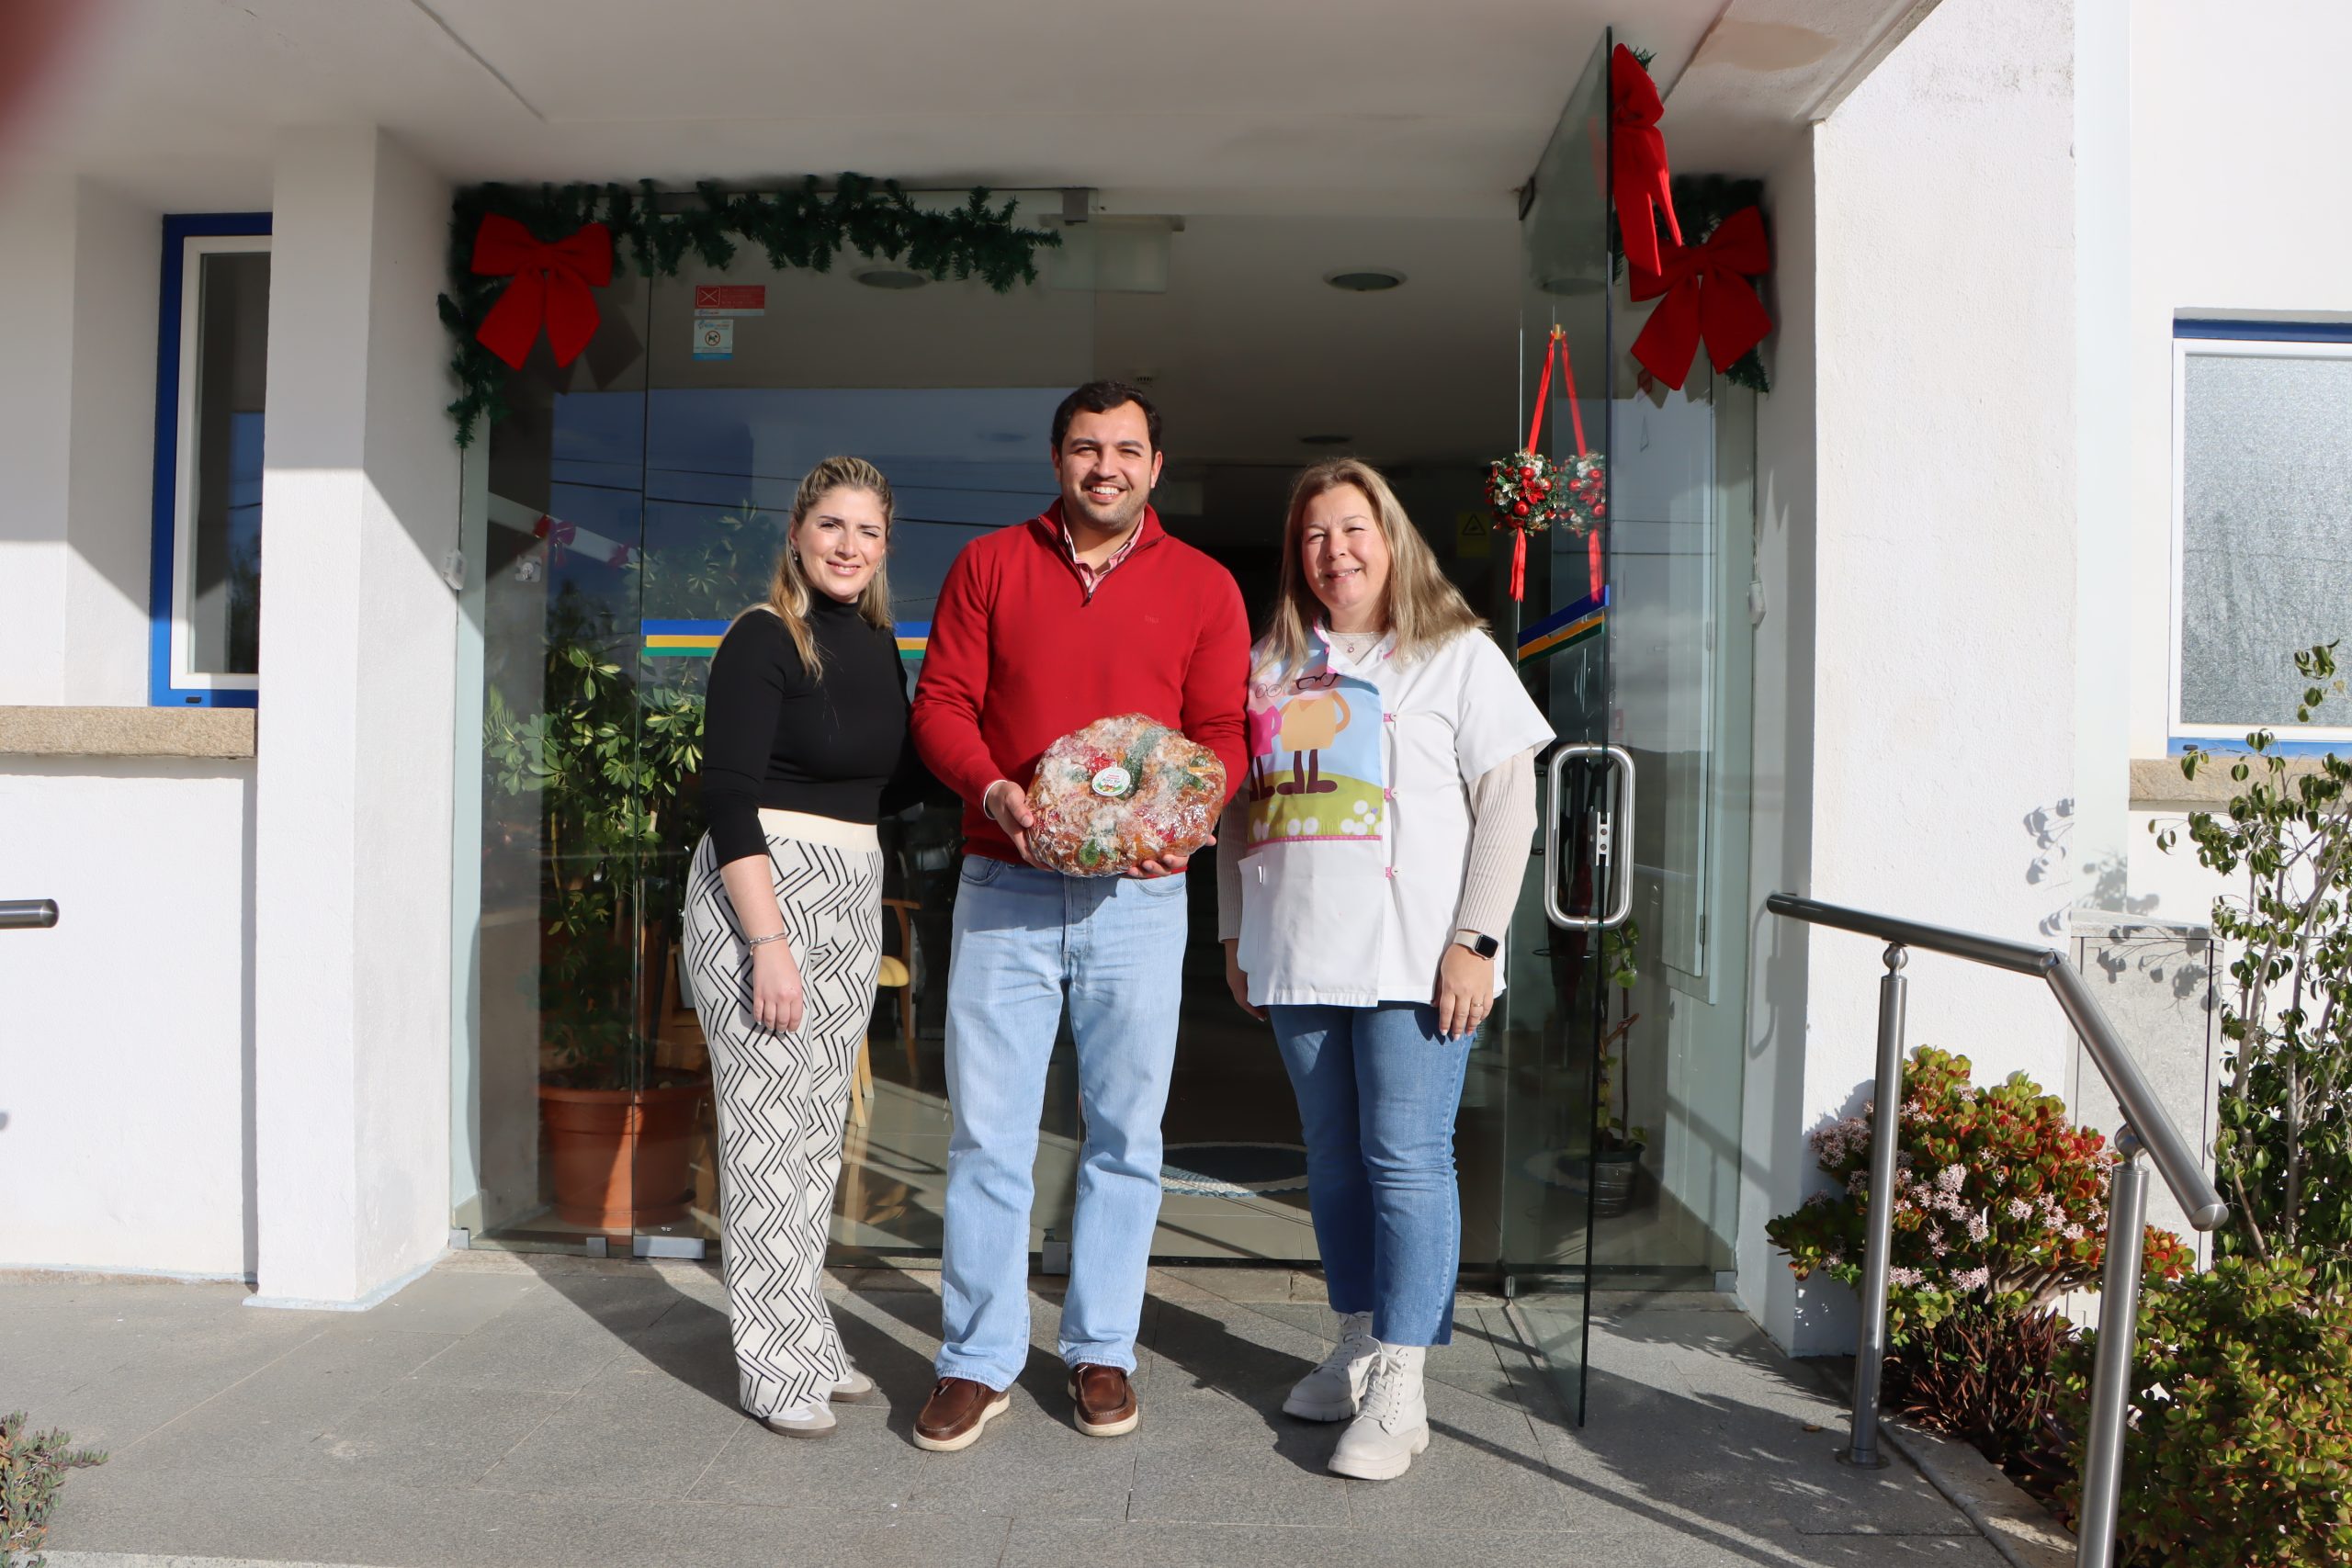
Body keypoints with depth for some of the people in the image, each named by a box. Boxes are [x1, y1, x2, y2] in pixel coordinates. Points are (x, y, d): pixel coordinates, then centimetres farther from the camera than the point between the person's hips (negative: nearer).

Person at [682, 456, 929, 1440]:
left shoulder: (877, 644, 11)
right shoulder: (764, 638, -10)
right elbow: (729, 798, -16)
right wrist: (769, 945, -20)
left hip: (852, 897, 7)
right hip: (762, 888, -7)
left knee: (819, 1132, 13)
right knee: (768, 1131, -2)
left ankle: (809, 1346, 25)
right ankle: (775, 1370, 10)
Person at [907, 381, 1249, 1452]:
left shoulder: (1203, 586, 7)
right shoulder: (989, 564, 8)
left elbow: (1223, 732, 5)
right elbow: (941, 703, 3)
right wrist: (996, 792, -15)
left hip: (1137, 895, 0)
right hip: (1003, 891, 0)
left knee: (1125, 1134, 8)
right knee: (988, 1133, 3)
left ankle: (1100, 1351, 23)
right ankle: (977, 1362, 16)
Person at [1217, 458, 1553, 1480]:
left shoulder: (1457, 656, 0)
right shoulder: (1270, 665, 13)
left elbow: (1509, 803, -5)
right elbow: (1239, 808, 18)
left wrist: (1475, 941, -12)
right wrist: (1235, 934, 13)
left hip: (1414, 963, -5)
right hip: (1297, 961, 5)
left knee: (1406, 1161, -5)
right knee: (1334, 1161, 13)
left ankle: (1399, 1391, 2)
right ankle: (1357, 1350, 27)